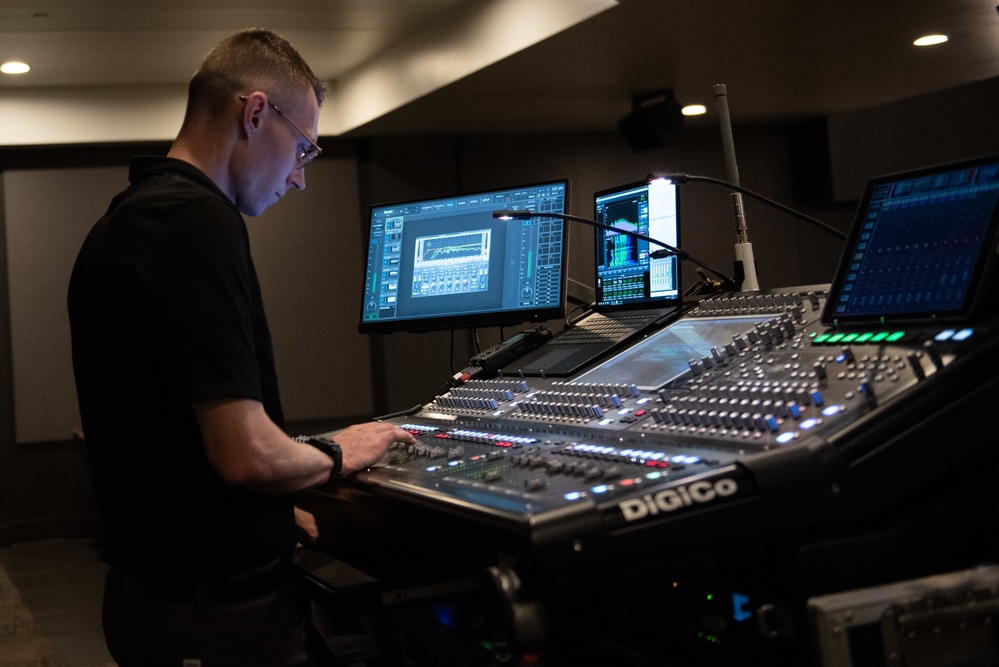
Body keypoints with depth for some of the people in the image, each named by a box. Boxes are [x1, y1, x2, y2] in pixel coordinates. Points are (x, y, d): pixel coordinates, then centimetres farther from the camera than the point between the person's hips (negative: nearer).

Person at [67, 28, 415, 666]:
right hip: (224, 613, -10)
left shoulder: (124, 219, 11)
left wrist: (281, 514, 16)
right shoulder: (198, 221, -21)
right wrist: (335, 456, -4)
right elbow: (246, 453, -24)